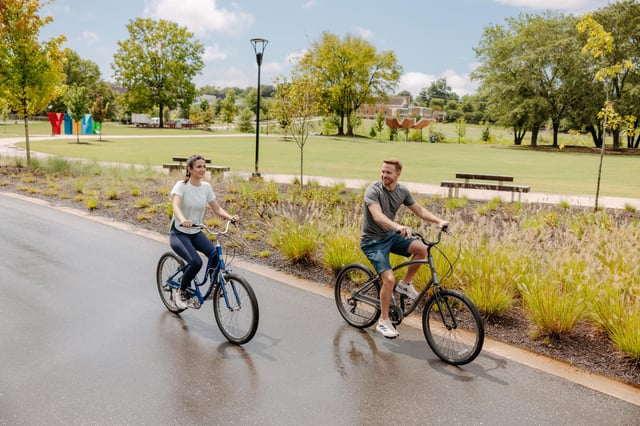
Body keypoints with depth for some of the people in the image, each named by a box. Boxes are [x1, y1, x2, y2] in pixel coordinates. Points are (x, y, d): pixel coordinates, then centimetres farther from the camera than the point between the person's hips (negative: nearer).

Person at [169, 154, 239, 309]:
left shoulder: (206, 187, 0)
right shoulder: (181, 185, -15)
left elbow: (217, 208, 0)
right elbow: (175, 206, -31)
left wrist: (230, 217, -21)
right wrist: (183, 220, -52)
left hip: (196, 233, 5)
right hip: (179, 233, -5)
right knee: (196, 262, -28)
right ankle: (180, 292, -2)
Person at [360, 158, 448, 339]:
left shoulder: (402, 191, -1)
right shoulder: (373, 190, -21)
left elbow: (419, 210, 4)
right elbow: (377, 216, -36)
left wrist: (439, 221, -14)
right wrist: (398, 226, -53)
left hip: (391, 236, 6)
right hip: (372, 241, -6)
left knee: (421, 248, -18)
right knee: (389, 279, -20)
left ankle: (405, 284, 5)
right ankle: (383, 321, 0)